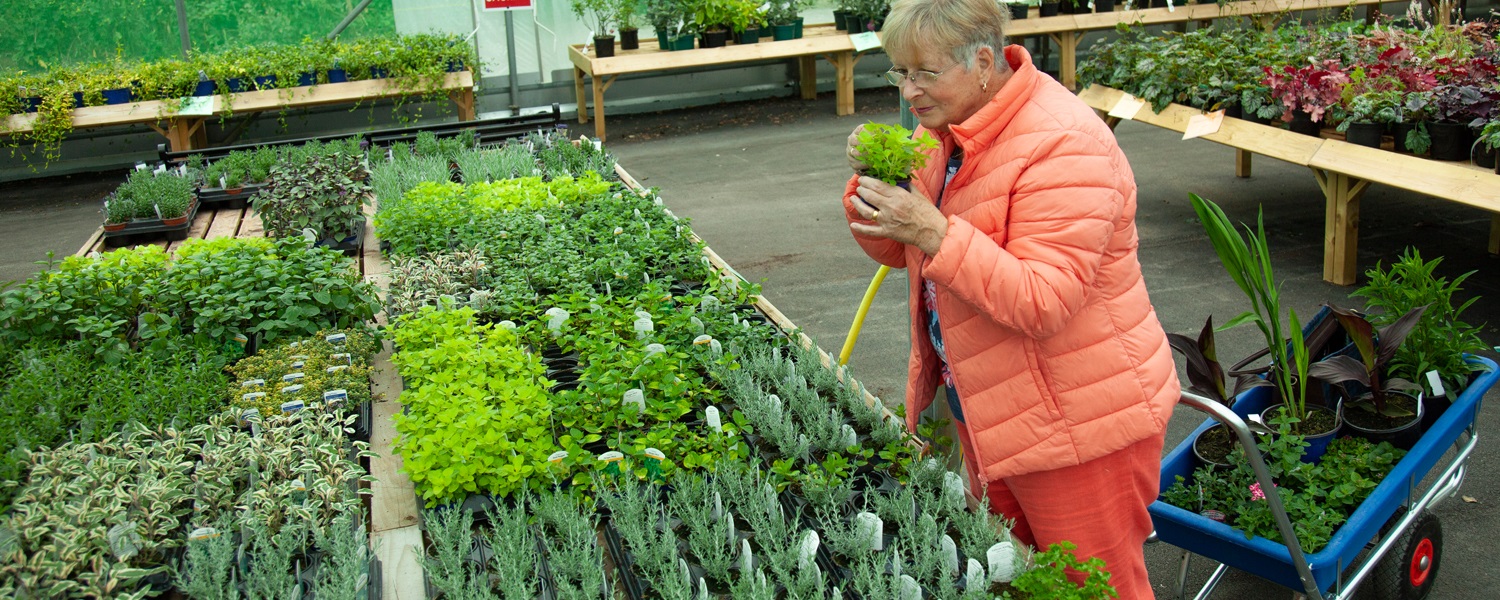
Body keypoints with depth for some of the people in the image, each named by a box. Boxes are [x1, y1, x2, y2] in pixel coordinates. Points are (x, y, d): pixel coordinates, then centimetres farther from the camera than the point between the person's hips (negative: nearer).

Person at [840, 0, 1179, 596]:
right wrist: (873, 178, -10)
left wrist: (936, 232, -35)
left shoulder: (1063, 145, -24)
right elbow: (899, 251, 9)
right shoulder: (950, 126, 3)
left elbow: (1042, 304, -30)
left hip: (1076, 420, -8)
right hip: (986, 408, 8)